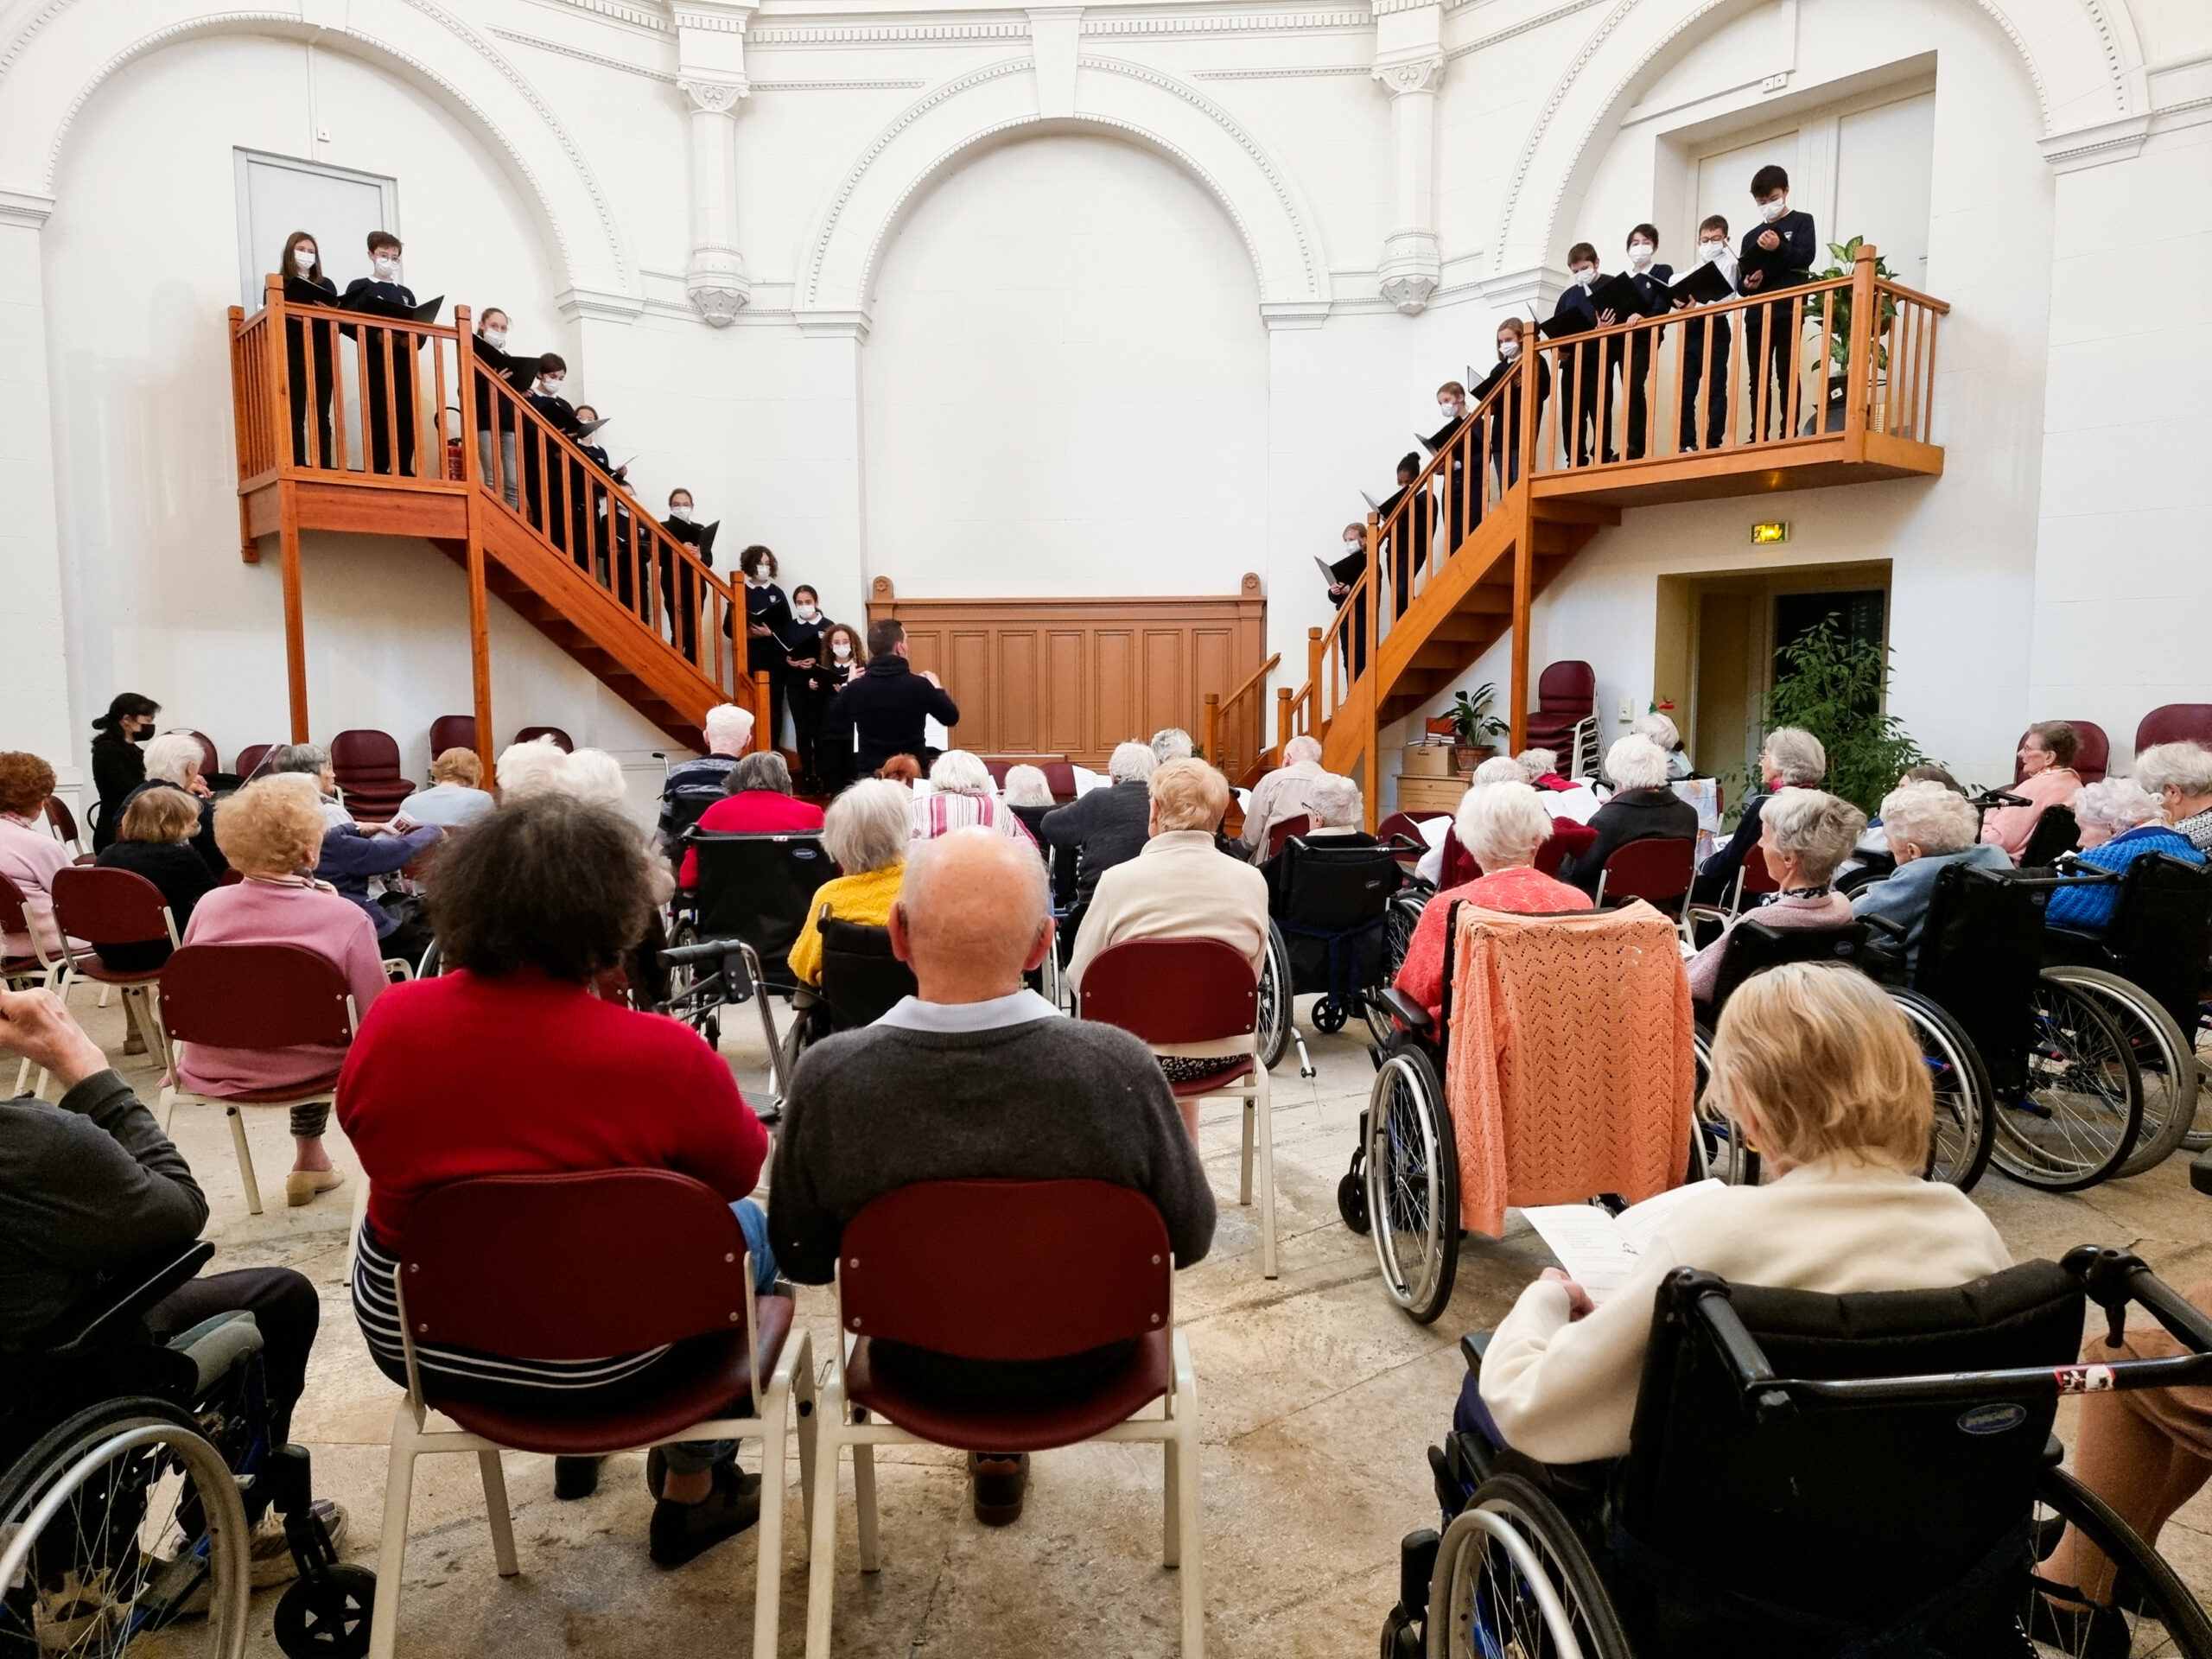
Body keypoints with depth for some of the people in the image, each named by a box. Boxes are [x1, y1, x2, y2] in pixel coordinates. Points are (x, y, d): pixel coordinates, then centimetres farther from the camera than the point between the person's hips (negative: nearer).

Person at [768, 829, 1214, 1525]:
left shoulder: (826, 1077, -27)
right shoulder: (1120, 1067, -30)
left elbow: (801, 1258, -10)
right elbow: (1190, 1239, -13)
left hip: (915, 1365, 1)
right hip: (1084, 1363, 0)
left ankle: (991, 1443, 44)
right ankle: (1003, 1444, 44)